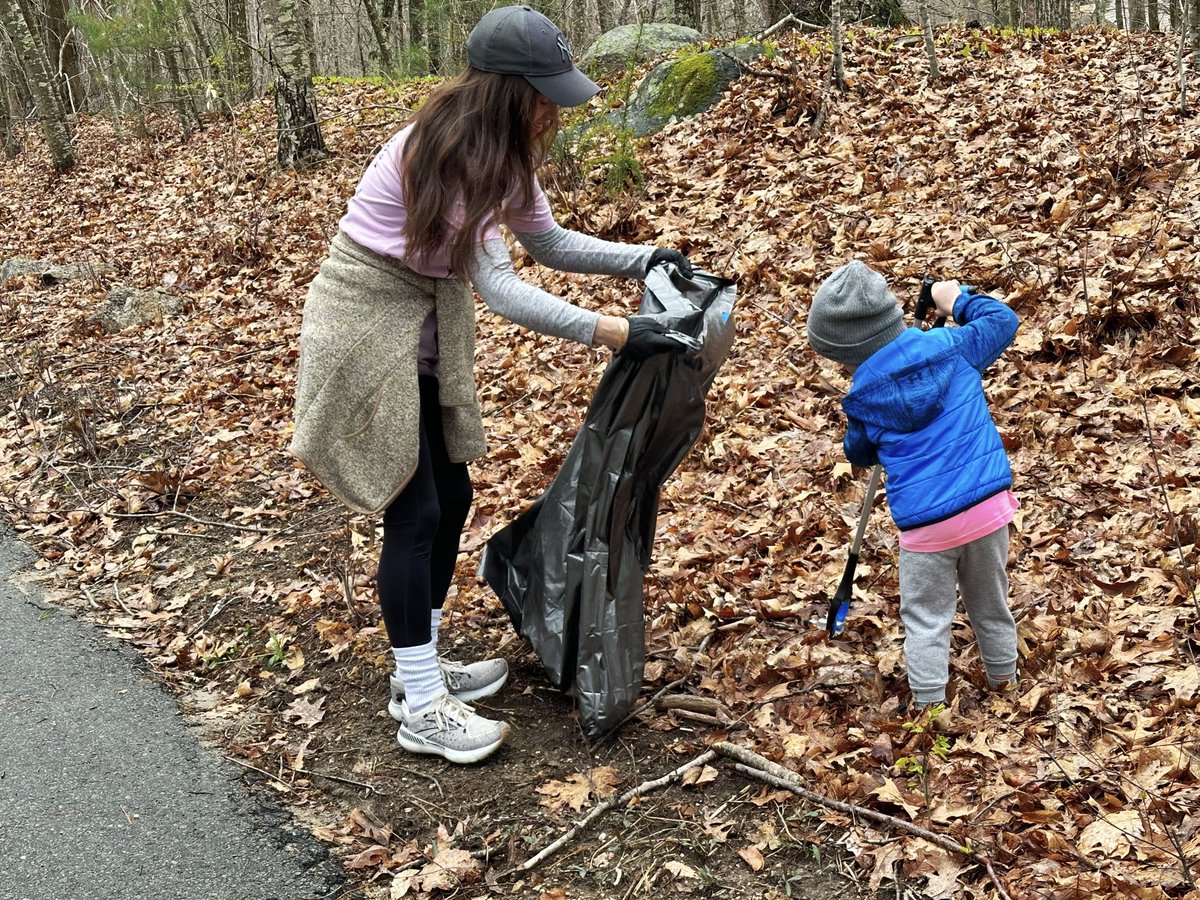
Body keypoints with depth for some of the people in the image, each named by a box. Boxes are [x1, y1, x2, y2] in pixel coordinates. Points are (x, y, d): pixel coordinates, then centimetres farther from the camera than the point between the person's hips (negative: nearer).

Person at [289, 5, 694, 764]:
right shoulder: (442, 153, -26)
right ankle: (421, 710, 6)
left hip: (423, 335, 9)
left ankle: (420, 666, 27)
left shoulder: (501, 154, 1)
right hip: (364, 332, -9)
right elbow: (497, 285, -29)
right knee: (414, 513, -6)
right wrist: (609, 331, -31)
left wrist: (643, 259, -2)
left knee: (452, 496, 11)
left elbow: (549, 242, 11)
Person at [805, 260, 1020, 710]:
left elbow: (859, 453, 14)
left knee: (926, 620, 13)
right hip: (988, 507, 3)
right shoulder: (952, 345, -3)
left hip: (925, 525, -3)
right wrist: (958, 299, 26)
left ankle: (929, 704, 14)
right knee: (990, 605, 23)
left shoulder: (863, 397, -5)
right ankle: (1004, 683, 38)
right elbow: (1003, 319, 15)